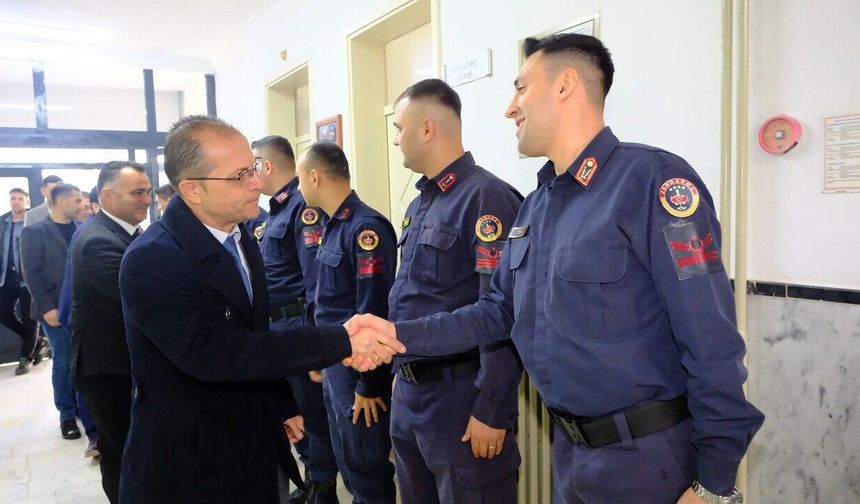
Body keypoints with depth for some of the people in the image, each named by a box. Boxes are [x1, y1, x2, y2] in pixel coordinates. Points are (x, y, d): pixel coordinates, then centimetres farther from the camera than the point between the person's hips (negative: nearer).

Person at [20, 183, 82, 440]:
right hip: (57, 310, -3)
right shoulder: (35, 232, -3)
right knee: (63, 363, 4)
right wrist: (46, 308, -12)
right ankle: (67, 415, 18)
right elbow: (31, 273, -6)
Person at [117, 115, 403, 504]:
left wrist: (282, 406, 14)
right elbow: (212, 353, -32)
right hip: (187, 463, -6)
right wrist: (340, 342, -34)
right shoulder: (150, 262, -23)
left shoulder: (239, 235, 1)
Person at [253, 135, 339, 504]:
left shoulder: (304, 206, -16)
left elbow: (316, 280, -22)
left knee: (313, 407, 3)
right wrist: (268, 324, 17)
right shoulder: (278, 208, 14)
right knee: (292, 405, 18)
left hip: (299, 324, -10)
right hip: (278, 324, 10)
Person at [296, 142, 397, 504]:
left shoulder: (365, 228, -20)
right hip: (334, 363, 9)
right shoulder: (331, 226, 8)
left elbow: (374, 313, -22)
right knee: (347, 462, 21)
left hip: (357, 368, -9)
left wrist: (369, 384, -18)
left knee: (368, 469, 7)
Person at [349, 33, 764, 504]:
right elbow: (498, 311, 9)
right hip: (570, 448, 8)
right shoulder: (536, 205, 8)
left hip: (646, 455, -7)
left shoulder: (650, 180, -18)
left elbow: (712, 345, -20)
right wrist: (400, 334, -2)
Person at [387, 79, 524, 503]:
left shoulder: (486, 198, -17)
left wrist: (491, 411, -19)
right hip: (408, 391, 9)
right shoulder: (419, 205, 11)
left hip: (460, 396, -9)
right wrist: (401, 379, 17)